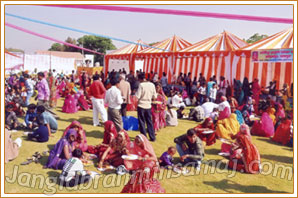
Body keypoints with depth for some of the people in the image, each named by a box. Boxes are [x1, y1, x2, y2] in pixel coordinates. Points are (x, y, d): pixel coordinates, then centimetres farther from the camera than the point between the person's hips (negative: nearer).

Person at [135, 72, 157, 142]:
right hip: (148, 105, 4)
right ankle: (152, 137, 17)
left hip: (141, 105, -4)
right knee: (149, 122, 14)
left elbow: (137, 96, -17)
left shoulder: (141, 85, -13)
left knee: (142, 122, 6)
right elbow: (155, 96, 5)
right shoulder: (152, 85, 1)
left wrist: (136, 92, 3)